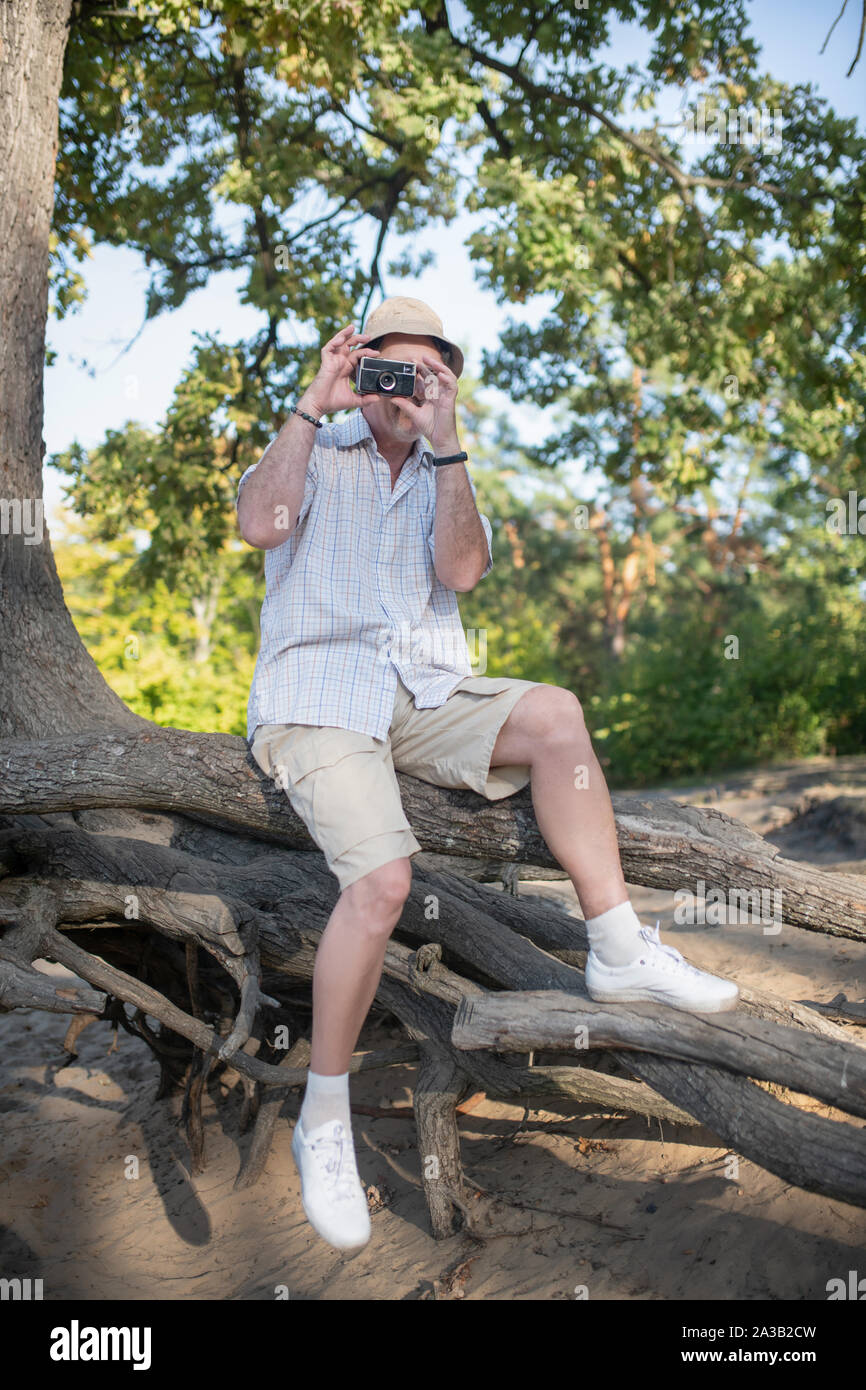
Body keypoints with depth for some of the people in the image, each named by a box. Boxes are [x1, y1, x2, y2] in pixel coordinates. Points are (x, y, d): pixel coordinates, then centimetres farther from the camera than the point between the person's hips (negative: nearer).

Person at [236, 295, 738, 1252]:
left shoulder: (443, 476, 21)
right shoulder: (313, 452, 11)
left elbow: (461, 571, 0)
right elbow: (260, 524, -12)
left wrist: (446, 446, -7)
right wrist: (311, 402, -8)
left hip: (422, 695, 4)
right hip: (317, 694, -4)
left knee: (553, 713, -24)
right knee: (382, 878, -28)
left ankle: (618, 948, -16)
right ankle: (323, 1118, -12)